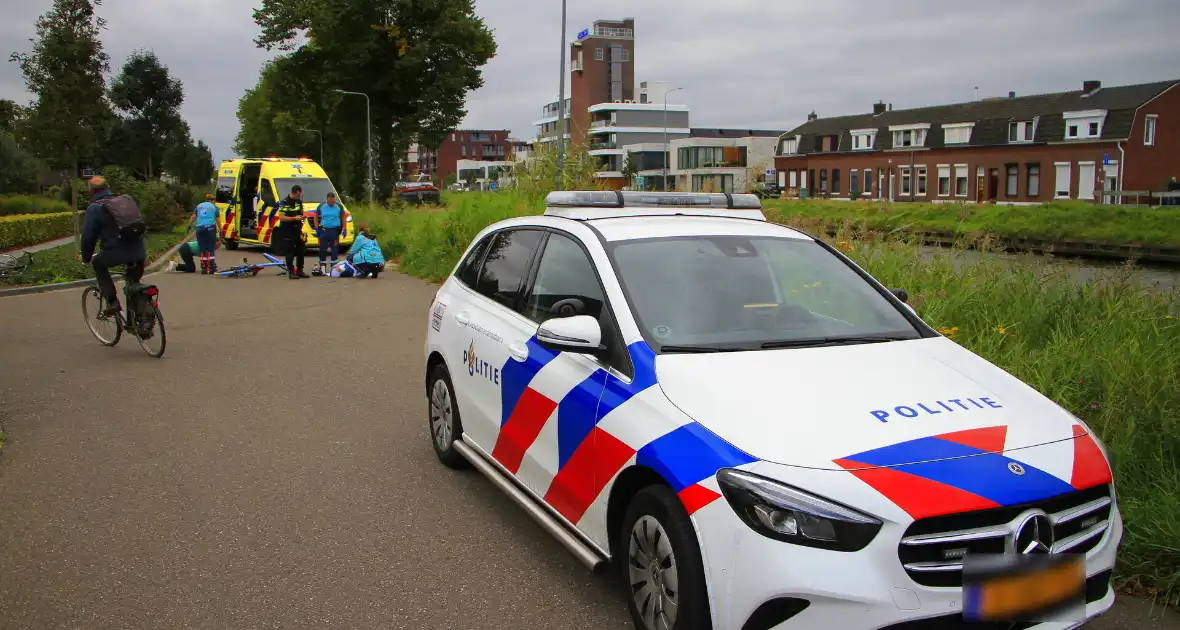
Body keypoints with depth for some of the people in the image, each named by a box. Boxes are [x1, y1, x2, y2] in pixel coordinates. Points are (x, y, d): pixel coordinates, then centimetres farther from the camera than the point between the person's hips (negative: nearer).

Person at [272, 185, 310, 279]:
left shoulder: (299, 201, 9)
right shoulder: (284, 203, -13)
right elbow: (281, 217, -18)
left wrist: (303, 216, -2)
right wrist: (294, 218, -24)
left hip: (297, 229, 7)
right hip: (287, 231, -7)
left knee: (301, 250, 9)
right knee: (290, 252, -4)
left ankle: (299, 271, 19)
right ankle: (291, 272, 1)